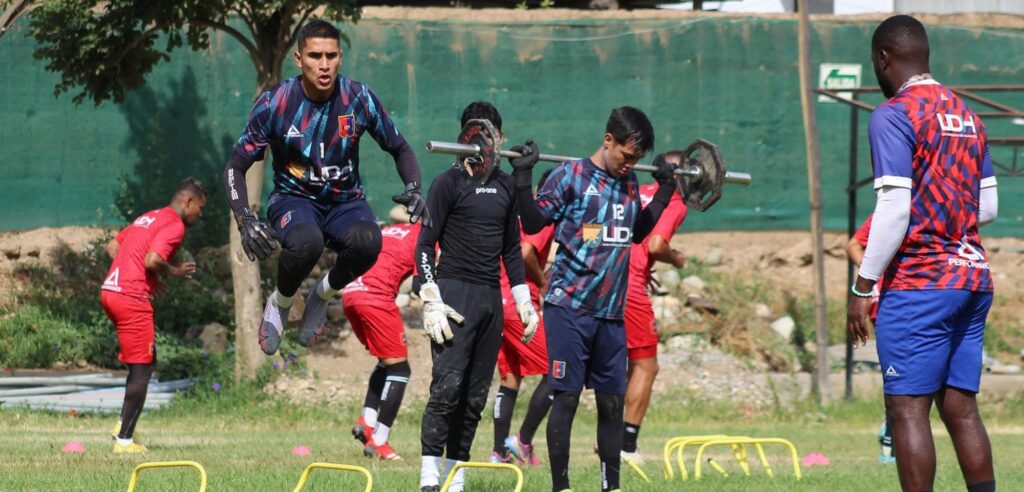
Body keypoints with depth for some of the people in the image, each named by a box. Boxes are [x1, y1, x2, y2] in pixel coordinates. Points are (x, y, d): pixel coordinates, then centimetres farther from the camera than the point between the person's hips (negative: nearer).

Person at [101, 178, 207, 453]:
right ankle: (124, 439, -2)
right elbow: (152, 260, -21)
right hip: (132, 299, -9)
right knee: (142, 369, -2)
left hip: (109, 291, 9)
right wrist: (174, 272, -3)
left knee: (145, 362, 20)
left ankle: (125, 424, 15)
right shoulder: (174, 225, -8)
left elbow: (112, 247, 24)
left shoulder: (148, 218, 21)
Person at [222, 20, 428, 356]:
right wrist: (244, 219, -24)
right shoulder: (276, 103, -14)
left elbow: (399, 149, 5)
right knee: (306, 242, -39)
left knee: (367, 241, -35)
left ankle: (322, 295, -3)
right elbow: (236, 166, -7)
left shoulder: (359, 99, -10)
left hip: (345, 200, 2)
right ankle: (280, 303, -5)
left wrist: (413, 188, -16)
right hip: (294, 199, -2)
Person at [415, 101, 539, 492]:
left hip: (491, 299, 6)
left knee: (476, 395, 4)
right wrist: (431, 302, -13)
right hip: (454, 294, -6)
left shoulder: (505, 186, 15)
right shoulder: (449, 184, -2)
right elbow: (425, 245, -4)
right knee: (448, 384, -16)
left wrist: (523, 301, 17)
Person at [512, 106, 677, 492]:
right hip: (569, 307, -6)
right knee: (566, 397, -4)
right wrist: (522, 176, -17)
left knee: (612, 401, 8)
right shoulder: (571, 175, -6)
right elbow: (533, 222, -6)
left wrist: (665, 188, 25)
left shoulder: (629, 182, 12)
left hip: (611, 312, 6)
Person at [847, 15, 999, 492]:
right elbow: (988, 206, 18)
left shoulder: (894, 116, -9)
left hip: (917, 284, -8)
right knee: (961, 408, 9)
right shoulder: (967, 115, 15)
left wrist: (863, 286, -11)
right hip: (973, 278, 8)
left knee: (907, 410, -7)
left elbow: (894, 208, -15)